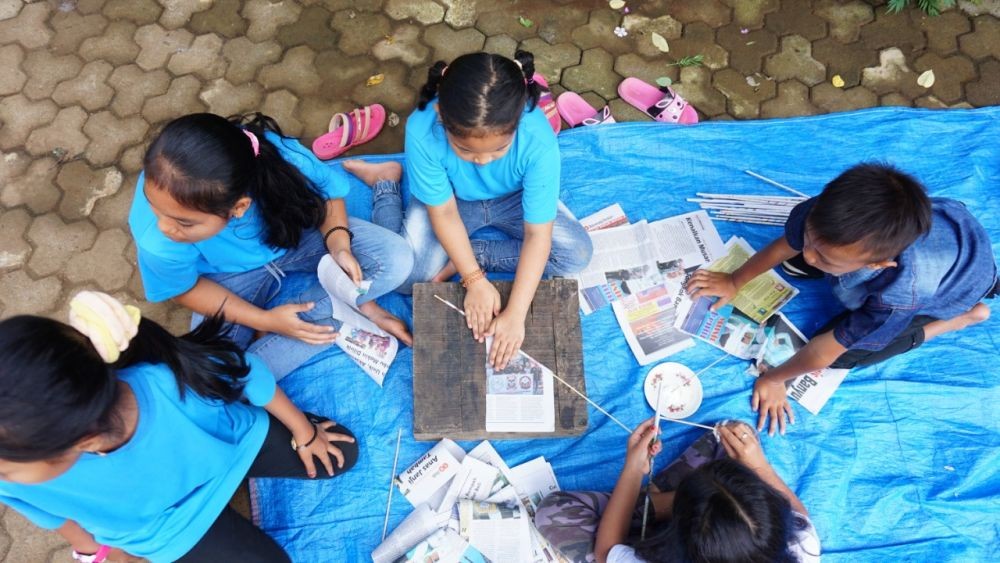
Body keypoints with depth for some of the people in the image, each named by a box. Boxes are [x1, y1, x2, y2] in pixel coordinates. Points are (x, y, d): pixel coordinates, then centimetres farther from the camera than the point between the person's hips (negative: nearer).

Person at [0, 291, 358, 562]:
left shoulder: (178, 376, -46)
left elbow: (253, 379, -21)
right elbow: (54, 512, -10)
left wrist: (304, 433, -1)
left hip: (234, 439, 0)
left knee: (341, 454, 7)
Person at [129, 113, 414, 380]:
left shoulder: (285, 159, -37)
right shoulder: (157, 242, -35)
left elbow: (328, 193, -13)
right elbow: (184, 288, -13)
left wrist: (339, 245, -29)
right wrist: (263, 319, -20)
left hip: (297, 236, 1)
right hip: (232, 276, 0)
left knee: (396, 258, -18)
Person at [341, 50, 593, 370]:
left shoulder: (537, 138, -37)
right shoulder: (422, 131, -36)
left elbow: (537, 235, -31)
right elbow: (444, 214, -23)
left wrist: (516, 314, -33)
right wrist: (475, 281, -26)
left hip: (513, 199, 1)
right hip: (450, 201, 0)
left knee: (577, 255, -17)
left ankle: (464, 255, -7)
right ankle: (386, 182, 12)